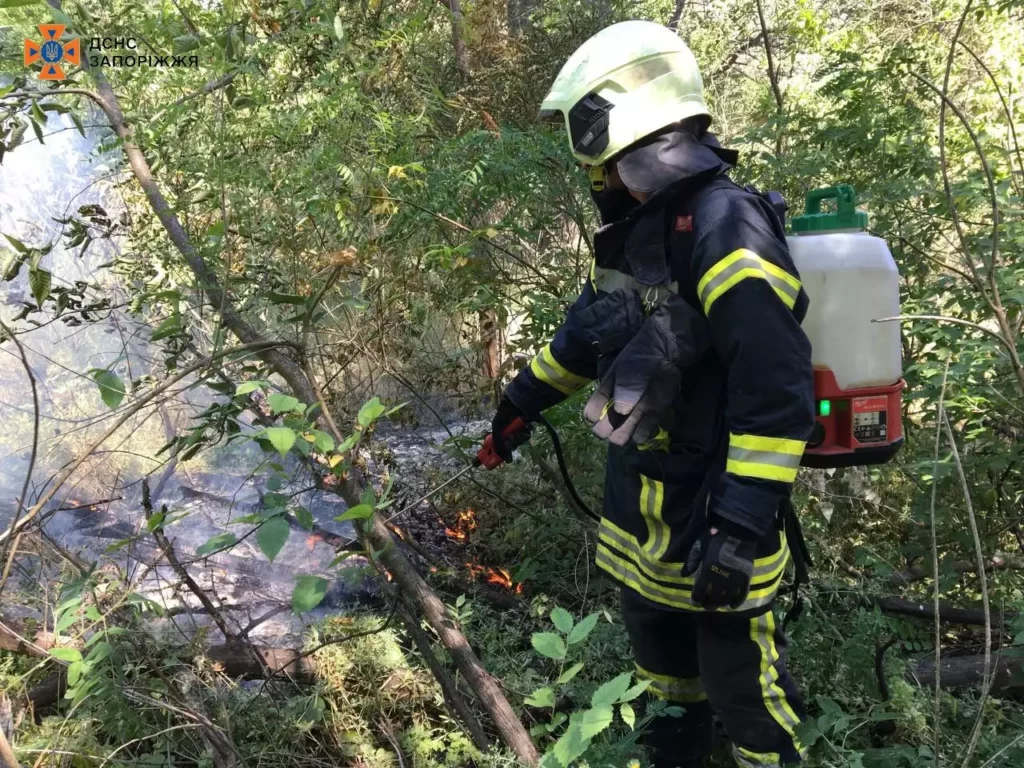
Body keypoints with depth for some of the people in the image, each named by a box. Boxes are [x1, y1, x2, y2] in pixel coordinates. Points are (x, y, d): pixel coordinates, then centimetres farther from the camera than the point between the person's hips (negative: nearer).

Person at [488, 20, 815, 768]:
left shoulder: (723, 224, -24)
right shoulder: (641, 226, 6)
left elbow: (777, 392, -28)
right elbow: (591, 327, 21)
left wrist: (741, 524, -29)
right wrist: (524, 396, 30)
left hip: (714, 494, -9)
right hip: (645, 485, 9)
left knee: (738, 664, 5)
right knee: (652, 619, 25)